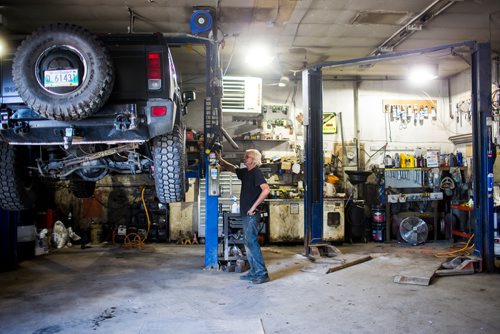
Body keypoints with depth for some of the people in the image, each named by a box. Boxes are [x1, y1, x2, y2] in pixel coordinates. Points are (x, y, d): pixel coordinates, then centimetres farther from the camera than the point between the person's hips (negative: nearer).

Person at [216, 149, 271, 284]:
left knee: (252, 242, -9)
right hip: (246, 214, 9)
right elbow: (232, 168, 30)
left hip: (251, 215, -9)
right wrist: (220, 159, 17)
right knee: (248, 243, 12)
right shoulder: (245, 172, 14)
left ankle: (262, 274, -3)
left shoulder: (256, 172, -13)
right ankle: (254, 272, 20)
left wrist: (253, 207, -22)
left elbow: (266, 189, -26)